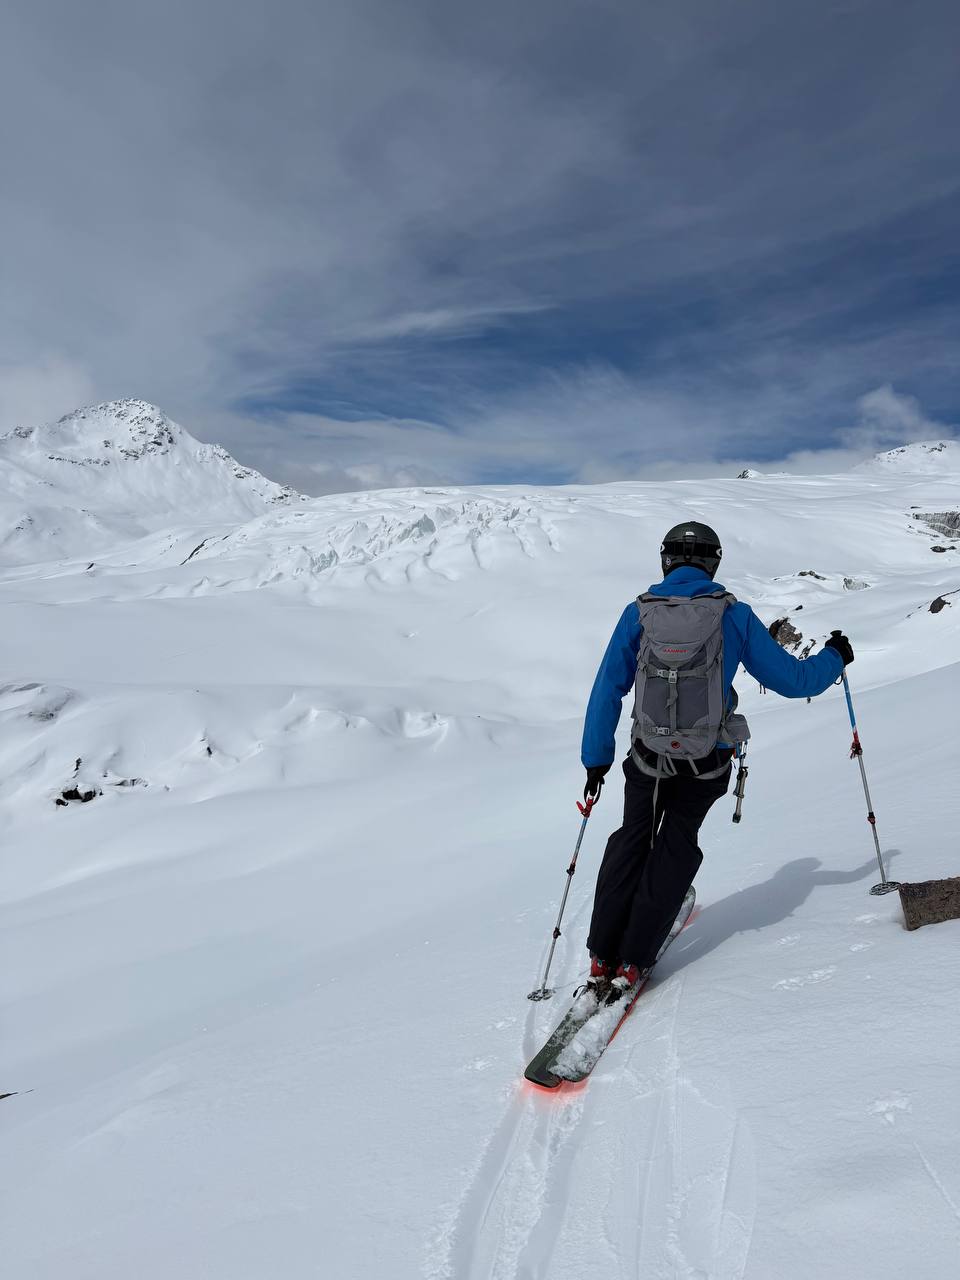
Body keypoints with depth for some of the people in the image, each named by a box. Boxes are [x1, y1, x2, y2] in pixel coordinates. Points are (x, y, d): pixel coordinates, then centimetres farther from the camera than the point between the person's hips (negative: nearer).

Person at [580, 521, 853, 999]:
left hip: (647, 758, 1)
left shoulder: (639, 612, -5)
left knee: (631, 841, 21)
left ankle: (602, 958, 20)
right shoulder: (734, 614, -7)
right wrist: (833, 657, 19)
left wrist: (595, 758, 5)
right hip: (707, 765, 0)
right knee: (675, 847, 19)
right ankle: (631, 963, 18)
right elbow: (791, 679, -1)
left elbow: (606, 691, -4)